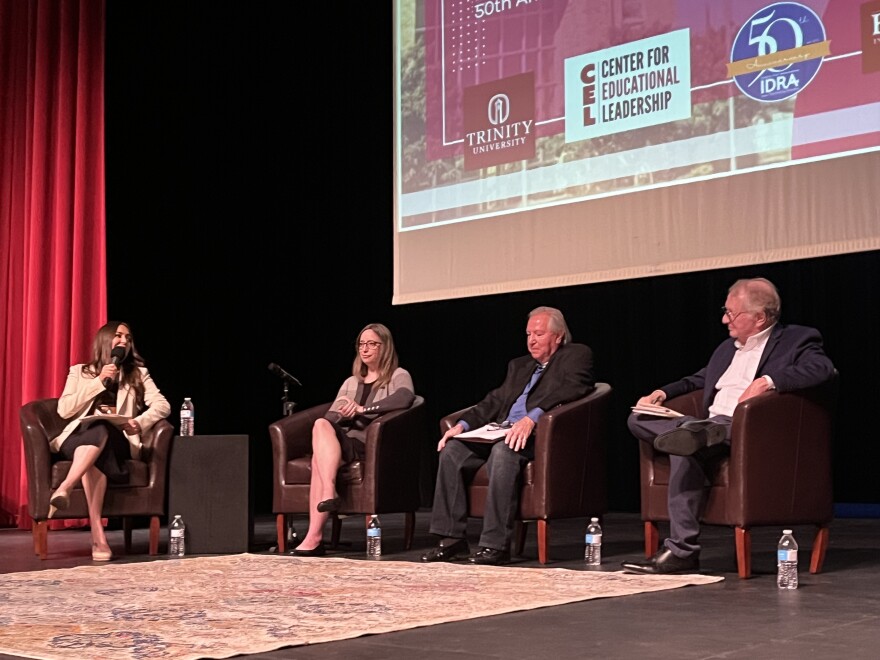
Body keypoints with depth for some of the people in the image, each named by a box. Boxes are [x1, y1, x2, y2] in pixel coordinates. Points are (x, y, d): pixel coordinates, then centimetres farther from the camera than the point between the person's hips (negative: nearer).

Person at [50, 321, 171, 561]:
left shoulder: (138, 373, 19)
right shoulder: (79, 372, 20)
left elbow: (163, 405, 4)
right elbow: (64, 410, 3)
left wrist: (140, 422, -17)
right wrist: (99, 382, -2)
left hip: (116, 440, 0)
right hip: (79, 438, 0)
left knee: (100, 431, -37)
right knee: (93, 456, -38)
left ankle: (63, 489, -58)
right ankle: (98, 534, -50)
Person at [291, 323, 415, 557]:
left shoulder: (399, 376, 10)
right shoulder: (351, 382, 28)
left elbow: (403, 398, -14)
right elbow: (331, 416, 16)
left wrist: (362, 409, -19)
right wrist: (344, 415, -8)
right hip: (344, 443, 5)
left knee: (320, 447, -32)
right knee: (322, 424, -31)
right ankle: (328, 492, -40)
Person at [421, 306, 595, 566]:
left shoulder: (576, 356, 6)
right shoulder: (519, 365, 29)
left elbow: (569, 390, -14)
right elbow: (495, 400, 21)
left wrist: (531, 418, -28)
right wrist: (463, 425, 2)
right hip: (504, 431, 8)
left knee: (503, 450, -36)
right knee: (452, 450, -13)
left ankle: (496, 544, -33)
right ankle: (452, 538, -9)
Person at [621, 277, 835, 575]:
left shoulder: (797, 339, 4)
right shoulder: (727, 348, 29)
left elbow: (823, 368, -17)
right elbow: (699, 380, 41)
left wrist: (768, 380, -26)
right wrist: (663, 392, 22)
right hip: (710, 423, 8)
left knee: (685, 449, -38)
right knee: (637, 419, -18)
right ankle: (701, 434, -38)